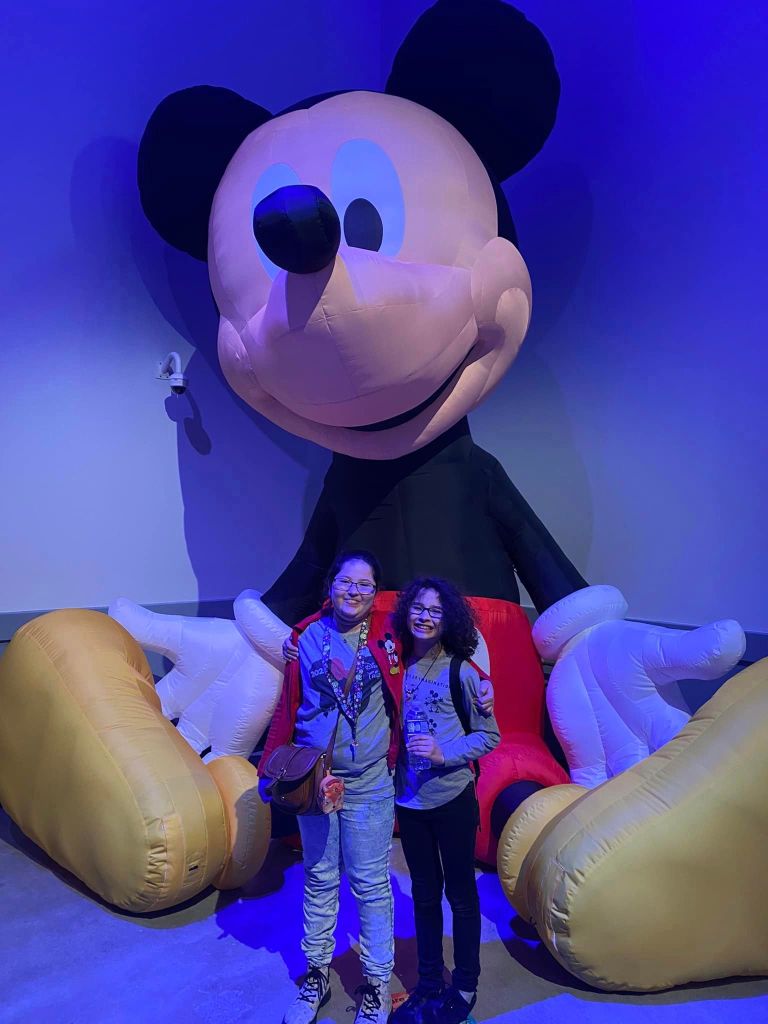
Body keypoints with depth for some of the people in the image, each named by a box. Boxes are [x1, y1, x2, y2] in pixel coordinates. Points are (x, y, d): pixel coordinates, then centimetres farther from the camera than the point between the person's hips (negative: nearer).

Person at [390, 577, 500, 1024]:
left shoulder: (461, 672, -13)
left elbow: (489, 735, -8)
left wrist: (444, 754, -20)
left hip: (452, 799, -3)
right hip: (410, 801, 3)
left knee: (460, 893, 13)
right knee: (424, 894, 19)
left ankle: (465, 988, 33)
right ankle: (429, 984, 37)